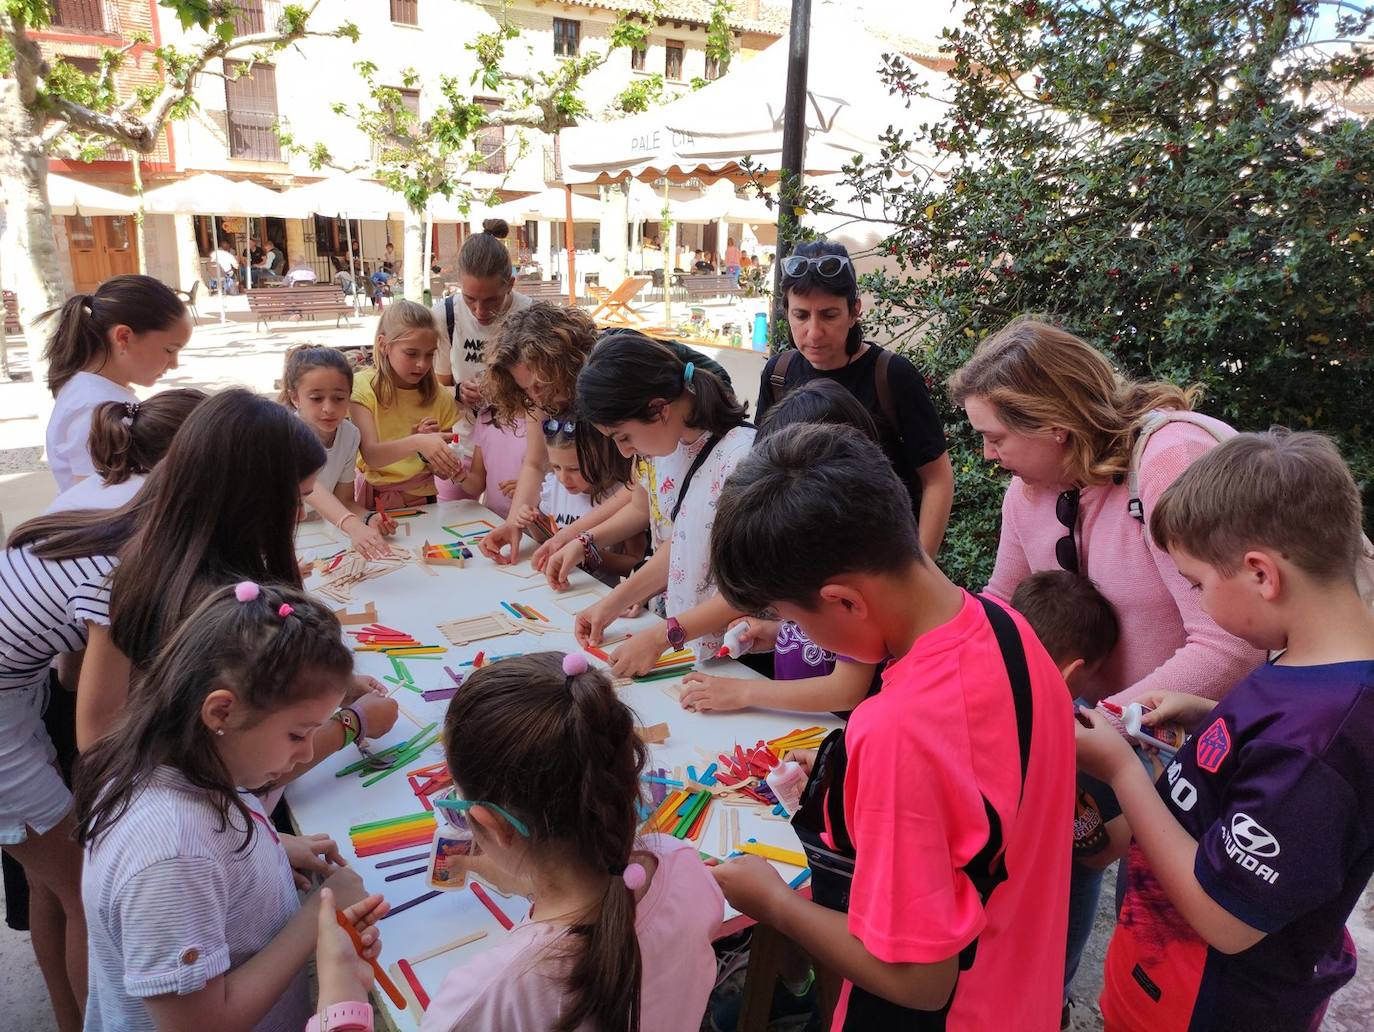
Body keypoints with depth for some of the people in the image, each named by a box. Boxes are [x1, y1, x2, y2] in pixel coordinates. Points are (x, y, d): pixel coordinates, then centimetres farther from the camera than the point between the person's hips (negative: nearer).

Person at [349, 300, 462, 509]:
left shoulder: (439, 397, 2)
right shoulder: (362, 387, -6)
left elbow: (442, 472, 7)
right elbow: (371, 456, -19)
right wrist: (416, 442, -36)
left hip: (422, 499, 1)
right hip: (374, 499, -1)